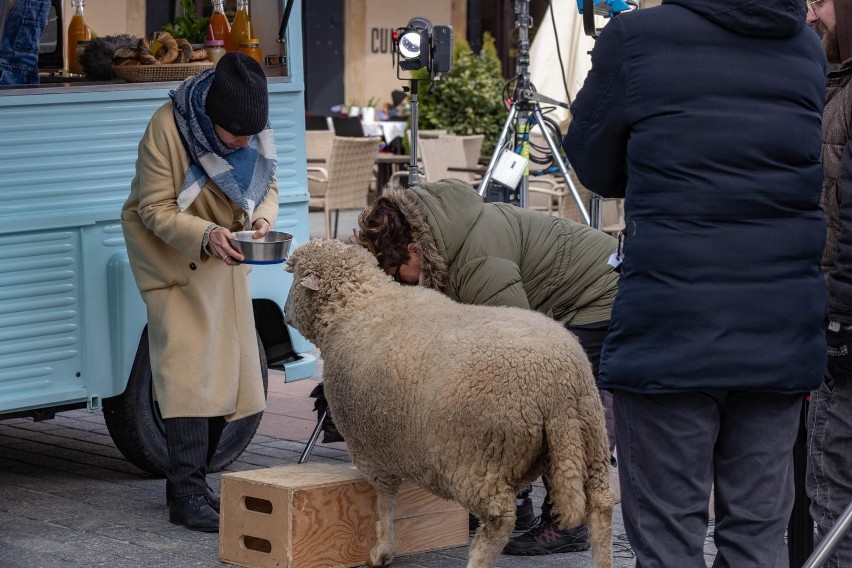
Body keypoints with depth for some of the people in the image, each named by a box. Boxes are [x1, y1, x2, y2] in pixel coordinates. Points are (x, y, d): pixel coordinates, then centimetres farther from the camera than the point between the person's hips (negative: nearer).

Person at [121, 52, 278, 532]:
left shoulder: (257, 130, -12)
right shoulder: (167, 129, -27)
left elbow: (268, 185, 1)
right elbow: (155, 210, -22)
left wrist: (261, 219, -22)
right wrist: (206, 235, -38)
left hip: (227, 259, 6)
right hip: (174, 257, -6)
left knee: (228, 371, 6)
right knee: (188, 370, -15)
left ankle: (191, 482, 17)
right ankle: (187, 495, -14)